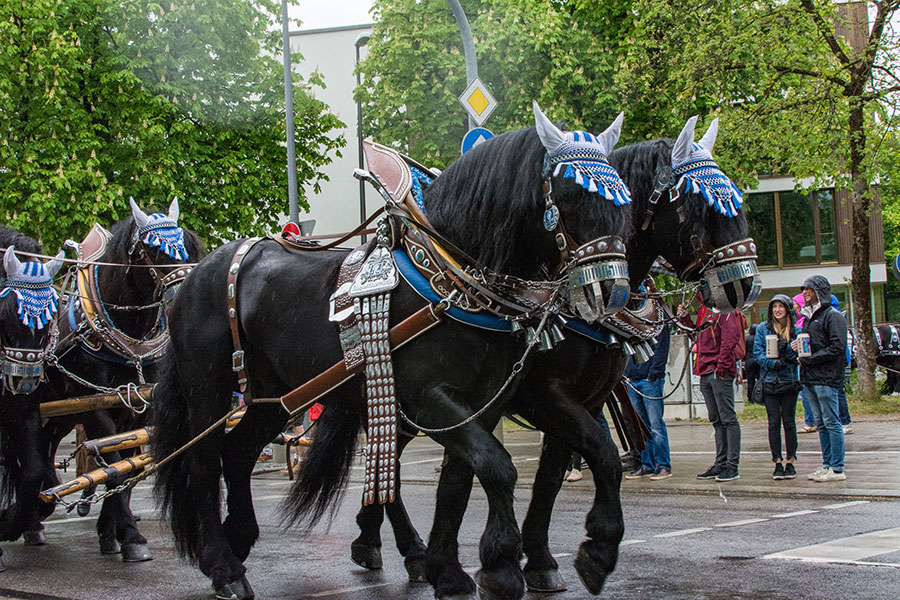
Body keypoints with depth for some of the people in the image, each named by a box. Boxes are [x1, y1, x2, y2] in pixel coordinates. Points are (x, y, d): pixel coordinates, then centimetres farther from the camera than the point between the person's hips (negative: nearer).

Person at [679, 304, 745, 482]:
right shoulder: (706, 311, 18)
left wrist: (721, 366, -21)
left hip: (720, 373, -9)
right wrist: (686, 319, 14)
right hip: (706, 373, 9)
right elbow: (699, 337, 25)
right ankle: (721, 464, 18)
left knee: (727, 418, -6)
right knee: (716, 420, 12)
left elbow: (730, 339, -19)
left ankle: (732, 466, -4)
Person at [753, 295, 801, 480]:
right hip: (769, 382, 0)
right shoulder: (763, 328, 4)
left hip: (789, 381, 0)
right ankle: (778, 463, 7)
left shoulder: (796, 330, 5)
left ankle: (790, 462, 11)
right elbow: (757, 353, 0)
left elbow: (798, 357, 2)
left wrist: (787, 348, -16)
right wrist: (772, 363, -16)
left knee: (789, 422, 3)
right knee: (774, 423, 1)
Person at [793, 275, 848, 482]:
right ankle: (827, 464, 17)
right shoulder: (809, 316, 19)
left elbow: (838, 347, -15)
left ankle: (837, 469, -4)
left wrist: (810, 358, -16)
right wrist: (798, 346, 4)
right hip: (809, 379, 9)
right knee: (821, 424, 12)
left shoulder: (833, 316, -8)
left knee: (831, 422, -6)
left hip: (826, 378, -9)